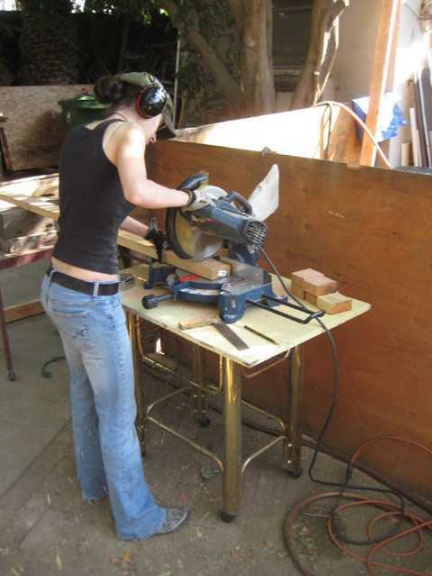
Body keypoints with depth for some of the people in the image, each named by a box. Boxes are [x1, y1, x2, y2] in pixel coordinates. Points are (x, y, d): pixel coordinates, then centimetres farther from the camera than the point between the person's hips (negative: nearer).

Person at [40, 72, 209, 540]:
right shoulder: (126, 133, -14)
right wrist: (187, 197, -17)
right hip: (91, 300, -9)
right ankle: (137, 518, 31)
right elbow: (136, 192, -35)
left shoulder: (76, 136, 10)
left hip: (56, 287, 9)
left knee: (84, 393, 28)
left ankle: (94, 482, 51)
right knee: (118, 414, 10)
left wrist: (151, 234, 24)